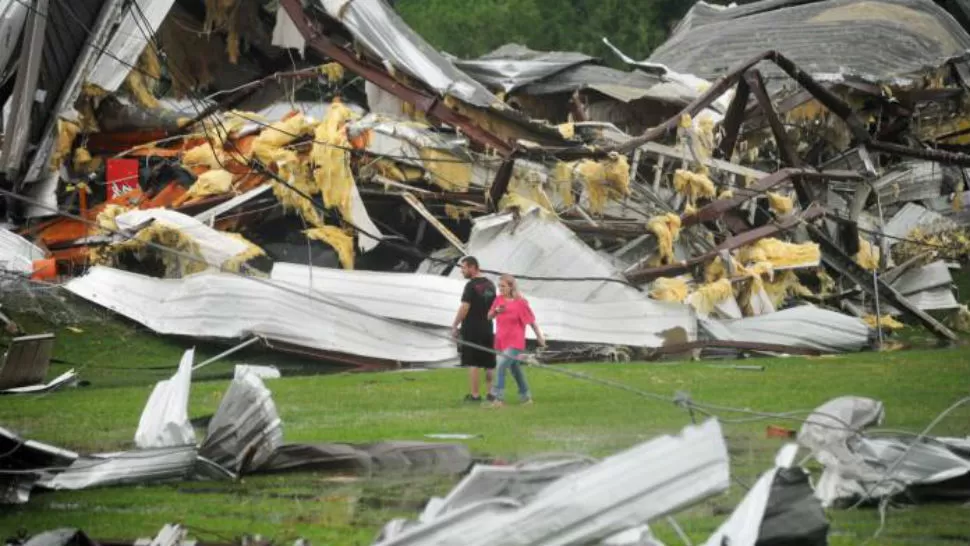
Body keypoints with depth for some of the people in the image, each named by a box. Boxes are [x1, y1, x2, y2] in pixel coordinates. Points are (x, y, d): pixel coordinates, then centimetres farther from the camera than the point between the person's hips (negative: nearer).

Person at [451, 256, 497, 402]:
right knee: (488, 364, 11)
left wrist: (455, 326, -12)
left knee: (473, 363, -5)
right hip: (487, 328, 7)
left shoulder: (471, 286, -13)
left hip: (472, 329, -7)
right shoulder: (490, 285, 12)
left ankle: (475, 394, -6)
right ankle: (490, 393, 12)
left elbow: (465, 308, -17)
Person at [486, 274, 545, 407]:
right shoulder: (499, 299, 3)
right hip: (502, 341, 7)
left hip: (515, 342, -7)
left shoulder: (520, 303, -13)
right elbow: (489, 316, 9)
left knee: (501, 366, -20)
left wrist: (539, 336, -3)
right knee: (515, 369, 18)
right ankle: (526, 396, 32)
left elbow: (531, 321, -7)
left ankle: (498, 398, -20)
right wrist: (496, 311, -12)